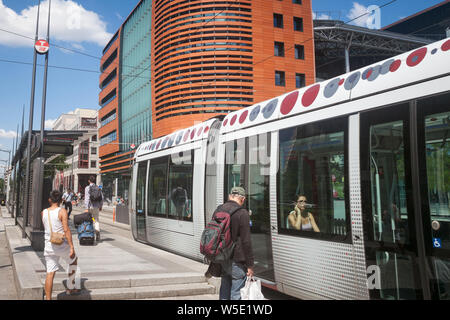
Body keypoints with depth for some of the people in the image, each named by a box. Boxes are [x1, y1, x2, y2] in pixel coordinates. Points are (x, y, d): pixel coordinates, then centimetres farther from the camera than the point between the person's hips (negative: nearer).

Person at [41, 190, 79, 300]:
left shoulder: (43, 213, 4)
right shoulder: (62, 211, -12)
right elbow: (66, 230, -18)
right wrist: (72, 247, -18)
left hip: (49, 246, 4)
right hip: (62, 245, -4)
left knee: (50, 273, 7)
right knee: (73, 260, 24)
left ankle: (48, 298, 8)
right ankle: (70, 287, 29)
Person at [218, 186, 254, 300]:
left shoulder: (219, 209, 8)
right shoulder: (242, 213, -14)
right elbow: (246, 241, -16)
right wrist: (250, 265, -9)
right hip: (236, 261, -7)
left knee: (224, 289, 17)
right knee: (237, 293, -1)